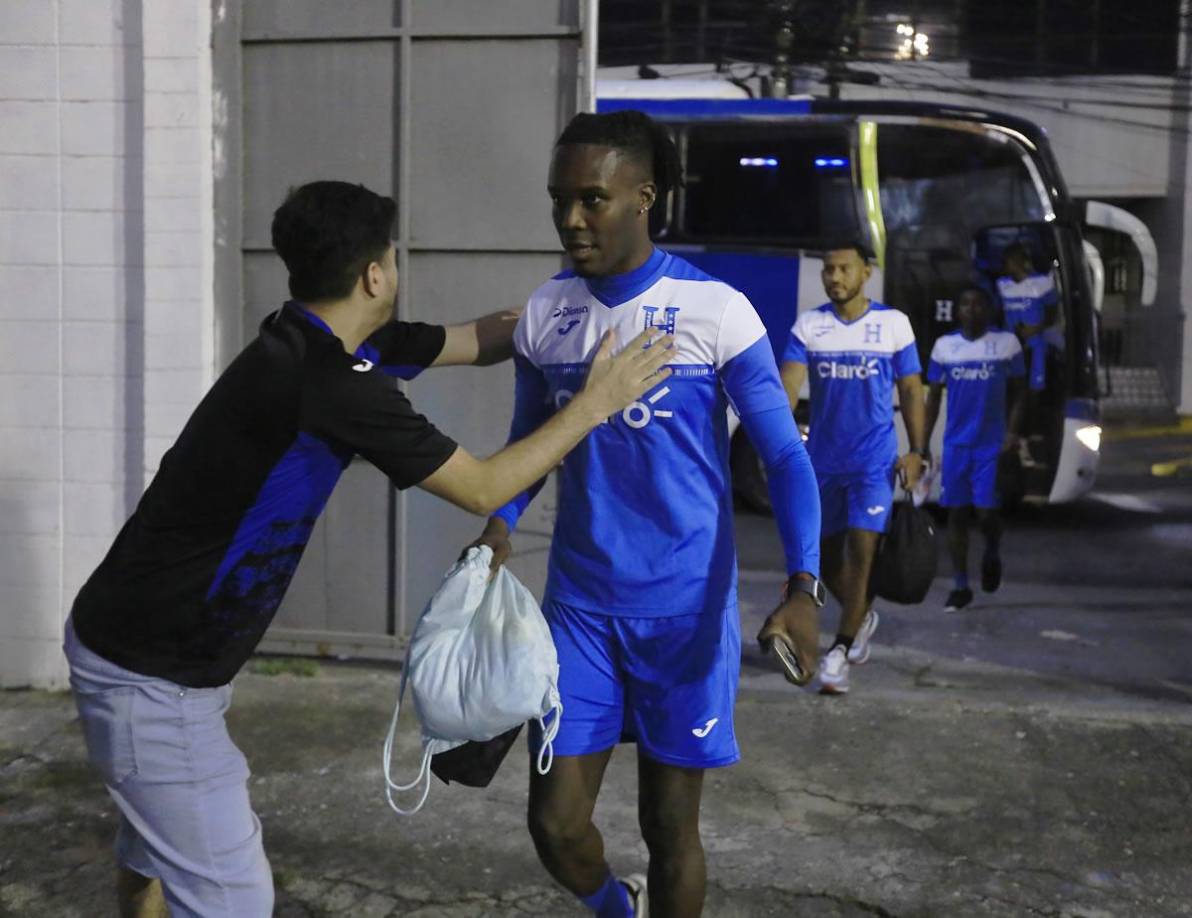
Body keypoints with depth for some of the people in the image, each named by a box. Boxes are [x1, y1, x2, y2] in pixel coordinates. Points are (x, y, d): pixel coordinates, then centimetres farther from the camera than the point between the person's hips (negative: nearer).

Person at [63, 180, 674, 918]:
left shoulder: (314, 345, 2)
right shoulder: (331, 384, -26)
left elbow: (478, 339, 14)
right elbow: (483, 489, -16)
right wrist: (597, 402, -7)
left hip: (141, 643, 10)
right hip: (151, 672, -10)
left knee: (161, 859, 25)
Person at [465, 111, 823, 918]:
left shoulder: (716, 311, -12)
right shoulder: (545, 313, 0)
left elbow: (785, 456, -10)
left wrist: (803, 587, -24)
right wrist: (500, 525, -7)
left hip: (686, 606, -3)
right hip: (580, 603, 3)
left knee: (669, 827, 8)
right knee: (555, 823, 5)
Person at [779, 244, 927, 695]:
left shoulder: (893, 323, -1)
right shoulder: (808, 325, 0)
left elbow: (911, 390, 4)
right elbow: (789, 382, -11)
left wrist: (916, 451, -3)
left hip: (874, 459, -3)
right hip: (822, 459, 3)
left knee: (861, 552, -10)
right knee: (827, 554, 13)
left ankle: (839, 654, -3)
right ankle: (862, 616, 39)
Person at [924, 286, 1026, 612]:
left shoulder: (1007, 343, 2)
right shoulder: (944, 346, 6)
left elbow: (1018, 391, 6)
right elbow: (933, 396, 11)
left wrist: (1013, 431, -8)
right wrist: (923, 444, 6)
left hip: (992, 443, -2)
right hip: (955, 443, 2)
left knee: (986, 510, -9)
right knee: (956, 512, 3)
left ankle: (992, 555, 25)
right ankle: (960, 585, 12)